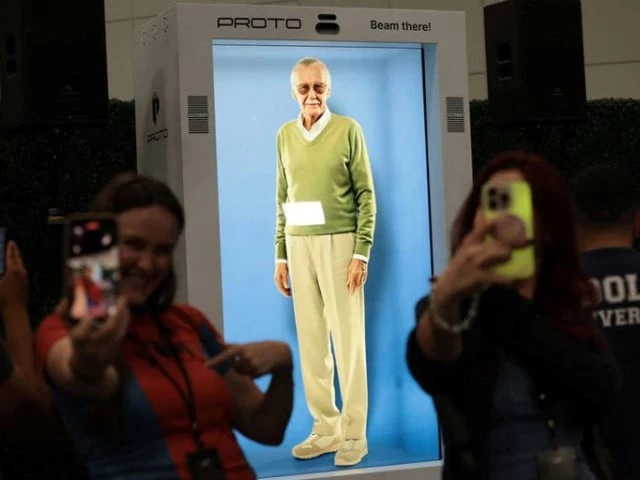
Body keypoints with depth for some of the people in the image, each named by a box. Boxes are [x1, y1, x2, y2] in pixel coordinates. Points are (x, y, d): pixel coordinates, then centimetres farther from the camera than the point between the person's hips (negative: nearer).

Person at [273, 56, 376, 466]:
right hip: (298, 245, 5)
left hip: (339, 243, -4)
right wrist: (281, 255, 10)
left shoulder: (348, 130, -3)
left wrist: (362, 253, -12)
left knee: (348, 339, -2)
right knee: (311, 340, 6)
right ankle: (326, 429, 14)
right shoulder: (284, 135, 10)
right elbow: (283, 200, 14)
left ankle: (354, 434, 4)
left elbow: (366, 195, -5)